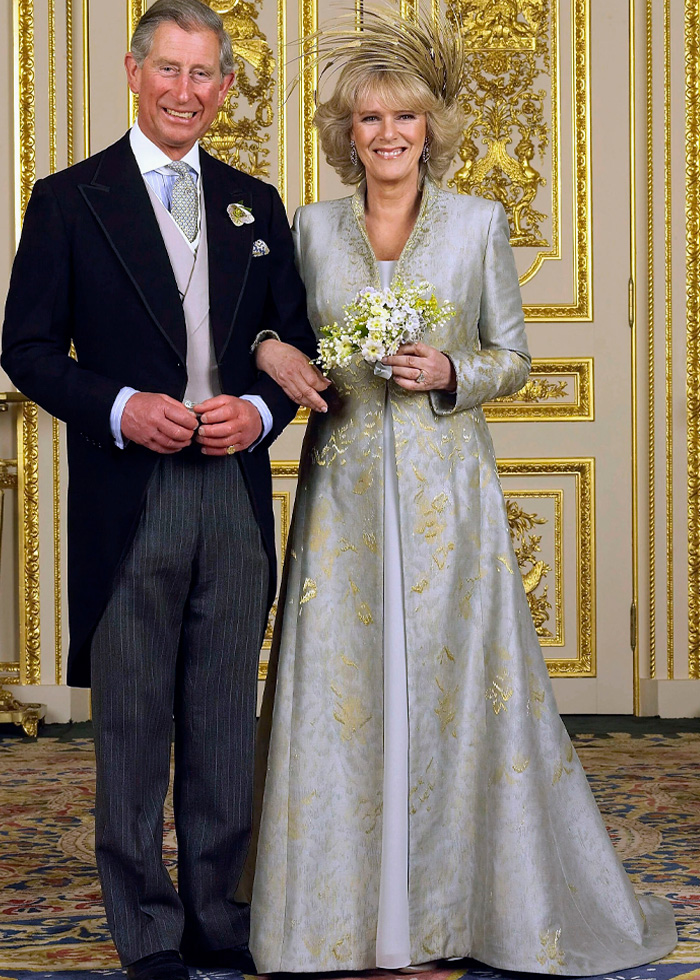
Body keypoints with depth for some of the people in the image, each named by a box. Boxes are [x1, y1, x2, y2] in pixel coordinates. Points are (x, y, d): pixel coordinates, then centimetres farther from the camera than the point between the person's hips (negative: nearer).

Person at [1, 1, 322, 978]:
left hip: (236, 496, 4)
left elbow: (296, 341, 15)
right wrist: (120, 408, -16)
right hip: (126, 502, -3)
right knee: (132, 724, 3)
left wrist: (260, 410, -6)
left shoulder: (255, 204, 13)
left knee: (225, 720, 10)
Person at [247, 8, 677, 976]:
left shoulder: (480, 223, 2)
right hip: (345, 487, 2)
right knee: (343, 685, 2)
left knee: (452, 681, 1)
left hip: (446, 489, -1)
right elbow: (289, 340, 14)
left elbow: (514, 357, 5)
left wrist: (452, 373, -13)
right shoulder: (313, 226, 8)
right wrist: (270, 351, -7)